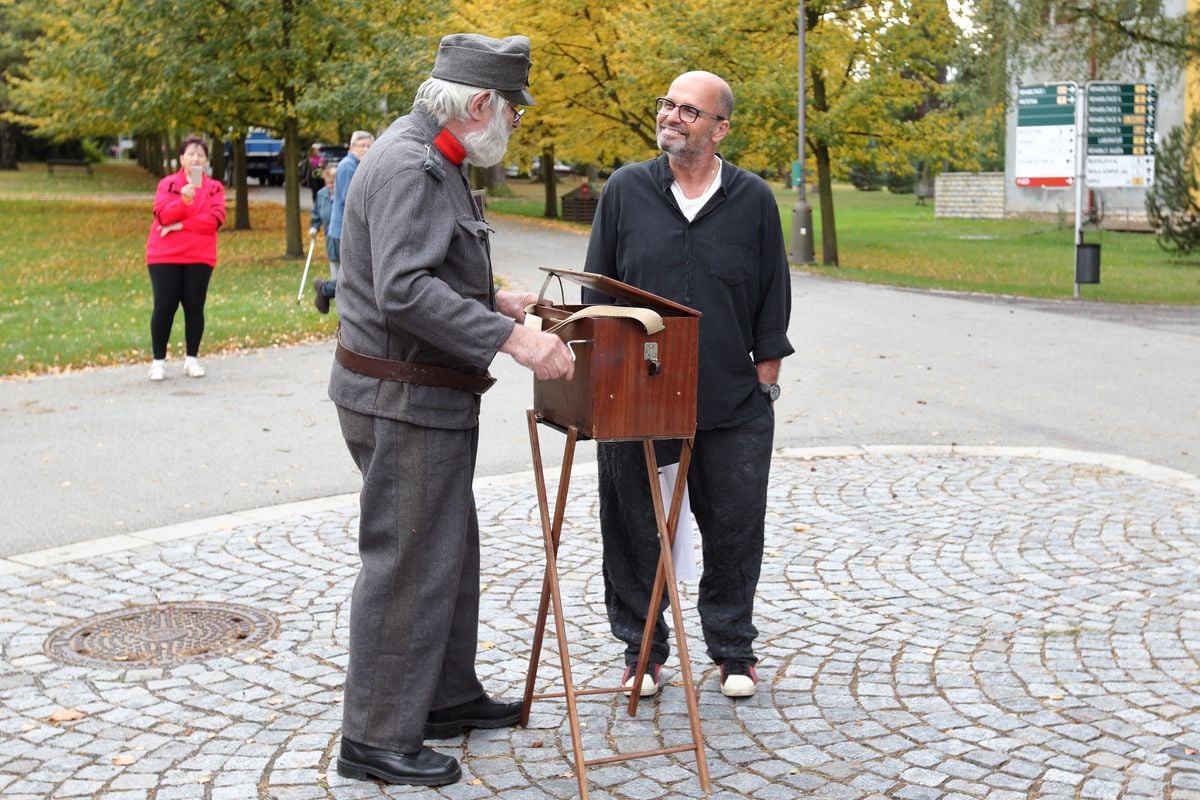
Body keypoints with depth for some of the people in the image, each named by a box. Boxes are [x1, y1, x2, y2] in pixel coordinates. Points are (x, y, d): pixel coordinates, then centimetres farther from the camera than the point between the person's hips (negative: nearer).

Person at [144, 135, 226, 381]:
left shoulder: (214, 187, 7)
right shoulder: (167, 184, 5)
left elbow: (215, 219, -8)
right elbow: (162, 215, -10)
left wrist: (181, 225, -14)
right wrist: (183, 201, -27)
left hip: (199, 256, 1)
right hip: (164, 255, -1)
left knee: (194, 307, 2)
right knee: (164, 307, -1)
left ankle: (192, 359, 14)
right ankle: (158, 361, 6)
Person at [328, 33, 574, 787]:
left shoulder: (435, 161, 13)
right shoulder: (408, 166, -20)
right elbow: (404, 291, -30)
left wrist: (491, 300, 18)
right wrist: (510, 337, -32)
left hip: (433, 396, 11)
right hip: (403, 402, -11)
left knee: (451, 551, 19)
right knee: (407, 563, -3)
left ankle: (447, 696, 33)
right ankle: (377, 738, 8)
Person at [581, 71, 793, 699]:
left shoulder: (753, 199, 2)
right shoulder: (625, 190, 2)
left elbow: (772, 297, 7)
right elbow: (596, 291, 7)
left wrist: (766, 376, 4)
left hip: (733, 406, 0)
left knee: (733, 531, 9)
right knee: (634, 531, 8)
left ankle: (733, 650, 28)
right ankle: (642, 648, 26)